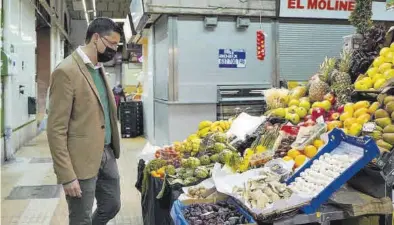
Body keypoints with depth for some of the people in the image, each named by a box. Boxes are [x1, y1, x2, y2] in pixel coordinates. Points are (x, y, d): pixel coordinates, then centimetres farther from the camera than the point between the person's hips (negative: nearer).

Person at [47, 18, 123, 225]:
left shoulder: (99, 68, 10)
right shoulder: (66, 71, -17)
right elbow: (56, 129, -19)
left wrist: (112, 148, 14)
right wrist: (67, 176, -20)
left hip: (107, 154, 8)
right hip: (82, 161, -8)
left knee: (111, 207, 20)